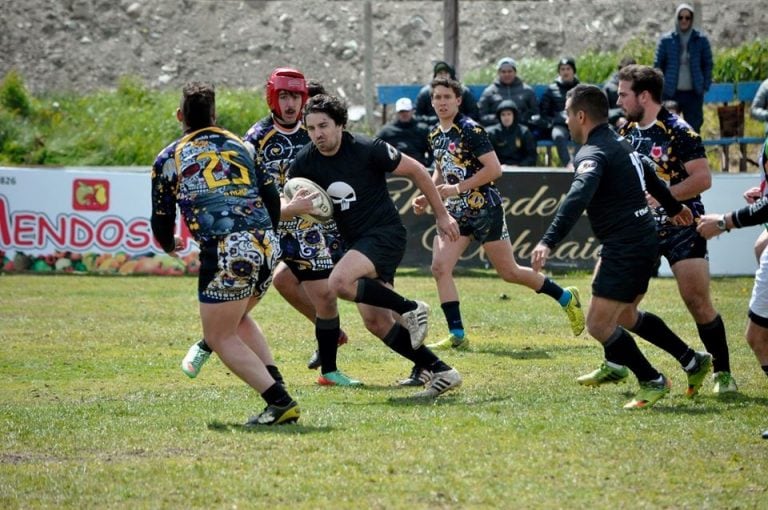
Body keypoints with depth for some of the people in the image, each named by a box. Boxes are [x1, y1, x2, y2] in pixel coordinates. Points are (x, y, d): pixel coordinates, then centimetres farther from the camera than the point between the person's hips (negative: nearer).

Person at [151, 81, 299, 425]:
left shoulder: (168, 159, 11)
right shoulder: (243, 146, 20)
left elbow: (161, 223, 17)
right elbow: (273, 201, 19)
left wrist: (170, 246, 40)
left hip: (225, 253, -5)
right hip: (266, 245, 5)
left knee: (221, 337, 9)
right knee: (239, 319, 28)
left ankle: (280, 403, -6)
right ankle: (277, 388, 13)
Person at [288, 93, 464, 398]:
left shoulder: (367, 149, -14)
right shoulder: (305, 163, 0)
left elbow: (415, 170, -4)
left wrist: (442, 215, 0)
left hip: (385, 233, -7)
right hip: (356, 243, 7)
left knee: (339, 282, -31)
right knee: (375, 322, -1)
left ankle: (409, 308, -14)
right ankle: (441, 372, 5)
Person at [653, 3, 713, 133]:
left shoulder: (701, 40, 1)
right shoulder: (666, 40, -1)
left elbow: (708, 64, 7)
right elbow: (658, 65, 4)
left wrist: (705, 87, 0)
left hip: (693, 94, 0)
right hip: (671, 93, 0)